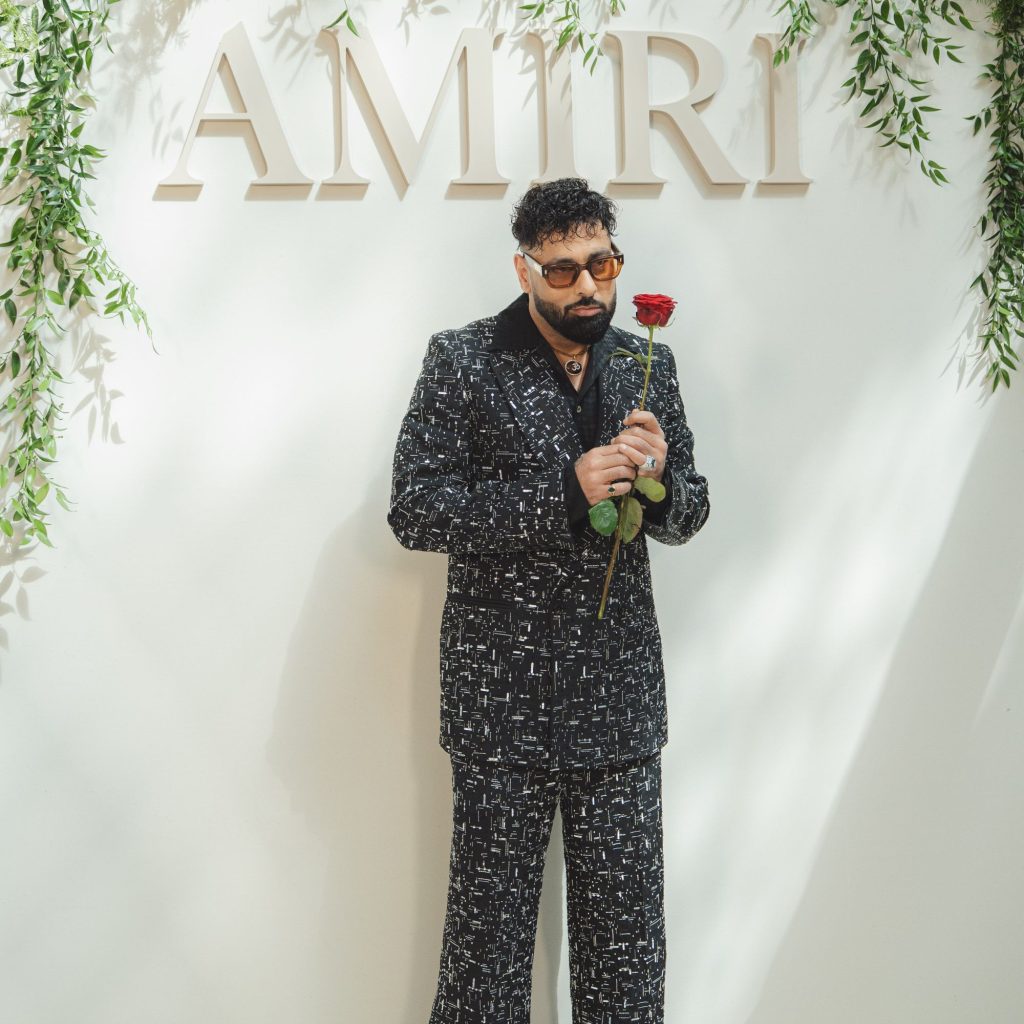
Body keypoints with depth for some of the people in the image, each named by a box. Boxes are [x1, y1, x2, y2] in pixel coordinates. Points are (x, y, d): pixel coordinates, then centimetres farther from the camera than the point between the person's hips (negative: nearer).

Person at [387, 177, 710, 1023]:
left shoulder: (647, 363, 9)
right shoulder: (461, 360, -3)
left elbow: (688, 517, 13)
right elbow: (414, 511, -10)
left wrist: (658, 476, -11)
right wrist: (563, 493, -19)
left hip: (621, 699, 4)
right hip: (503, 699, -3)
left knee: (629, 939, 11)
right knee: (489, 928, 8)